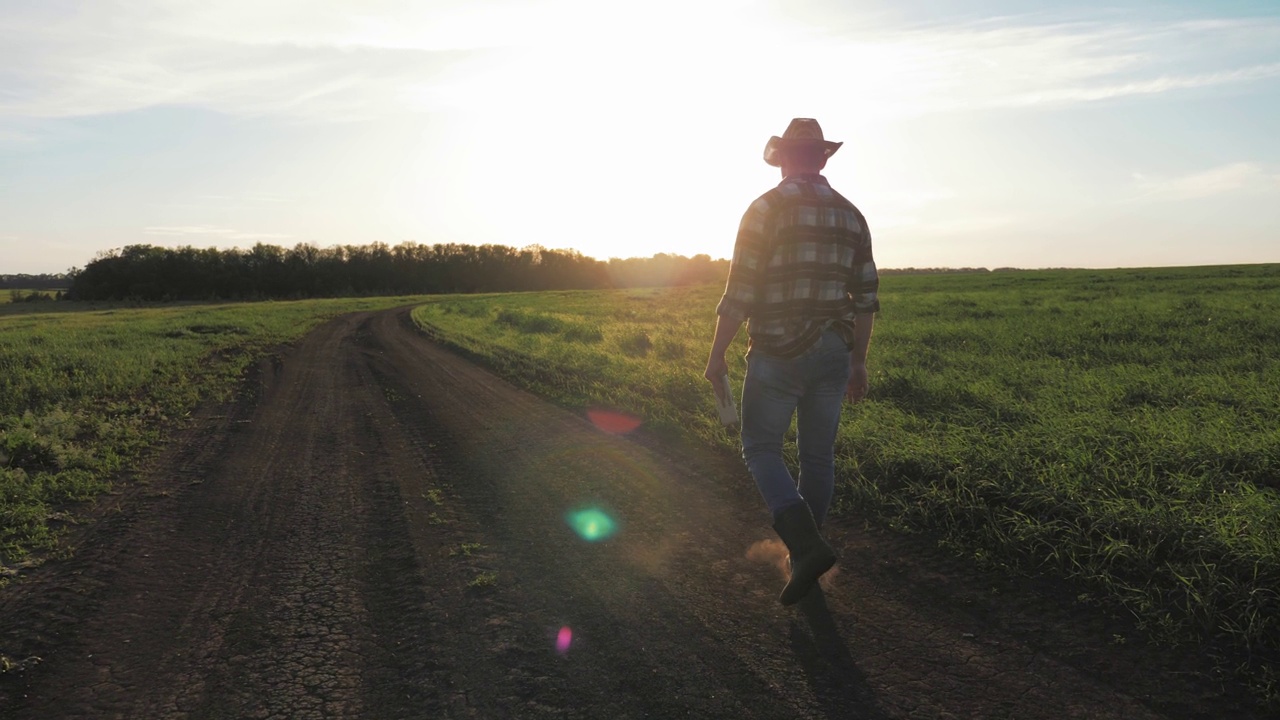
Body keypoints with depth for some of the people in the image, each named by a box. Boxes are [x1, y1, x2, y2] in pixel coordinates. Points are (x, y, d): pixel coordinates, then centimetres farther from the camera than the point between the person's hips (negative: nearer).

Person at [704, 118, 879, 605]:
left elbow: (740, 294, -12)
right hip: (833, 354, 5)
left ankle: (806, 542, -11)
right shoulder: (850, 215, 8)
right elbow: (865, 298, 9)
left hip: (777, 355, -5)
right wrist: (859, 362, 17)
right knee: (818, 456, 14)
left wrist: (717, 355, -3)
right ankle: (804, 553, 23)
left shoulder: (767, 209, -9)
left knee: (761, 447, 6)